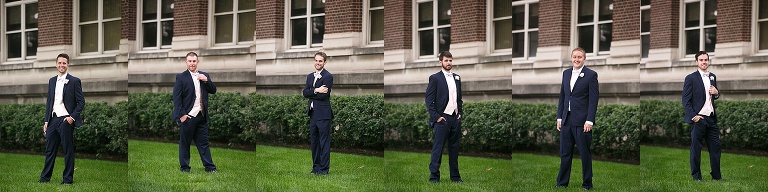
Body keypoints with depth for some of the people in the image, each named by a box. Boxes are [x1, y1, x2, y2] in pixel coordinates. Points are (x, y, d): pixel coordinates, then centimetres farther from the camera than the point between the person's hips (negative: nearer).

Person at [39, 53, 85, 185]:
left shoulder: (74, 81, -3)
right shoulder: (52, 81, 14)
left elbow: (81, 102, -4)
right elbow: (49, 101, 16)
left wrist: (73, 117, -13)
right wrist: (46, 121, 10)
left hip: (66, 120, -5)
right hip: (53, 119, 5)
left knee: (68, 151, 1)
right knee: (50, 150, 8)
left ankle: (68, 179, 7)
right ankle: (45, 178, 14)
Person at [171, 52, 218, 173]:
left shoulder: (204, 76, 12)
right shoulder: (181, 77, -3)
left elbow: (213, 91, 10)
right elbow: (176, 98, -7)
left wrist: (206, 80, -7)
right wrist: (181, 114, -14)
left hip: (202, 116, 4)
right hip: (188, 116, -4)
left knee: (203, 142, 7)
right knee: (185, 143, 5)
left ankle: (209, 167, 9)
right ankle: (185, 167, 12)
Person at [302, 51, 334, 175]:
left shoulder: (328, 77, -8)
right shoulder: (310, 76, 15)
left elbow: (324, 95, -17)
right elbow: (305, 92, 2)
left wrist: (310, 93, -7)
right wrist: (316, 91, -14)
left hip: (323, 114, -7)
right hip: (313, 113, 7)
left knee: (324, 142, -3)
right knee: (314, 141, 11)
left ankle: (324, 169, 2)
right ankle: (316, 167, 20)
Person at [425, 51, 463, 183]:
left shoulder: (457, 78, 14)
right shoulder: (435, 78, -4)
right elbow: (429, 100, -7)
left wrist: (460, 113, 9)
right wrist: (436, 117, -12)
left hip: (455, 118, 6)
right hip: (442, 119, -6)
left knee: (454, 148, 10)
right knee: (437, 149, -5)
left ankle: (455, 176, 17)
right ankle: (434, 177, -2)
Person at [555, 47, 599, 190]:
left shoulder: (591, 75, -5)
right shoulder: (566, 73, 12)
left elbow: (593, 99, -9)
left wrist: (589, 120, -15)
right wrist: (559, 117, 9)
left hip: (582, 121, -5)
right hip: (567, 120, 5)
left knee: (585, 154, 3)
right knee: (565, 153, 9)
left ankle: (587, 185, 11)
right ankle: (562, 183, 16)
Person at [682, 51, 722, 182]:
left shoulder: (712, 77, 13)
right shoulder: (691, 78, -5)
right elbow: (685, 100, -7)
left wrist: (716, 93, 1)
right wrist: (693, 116, -15)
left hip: (711, 118, 6)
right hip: (698, 118, -5)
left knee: (715, 147, 5)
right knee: (696, 148, 1)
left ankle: (716, 176, 13)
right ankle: (696, 176, 9)